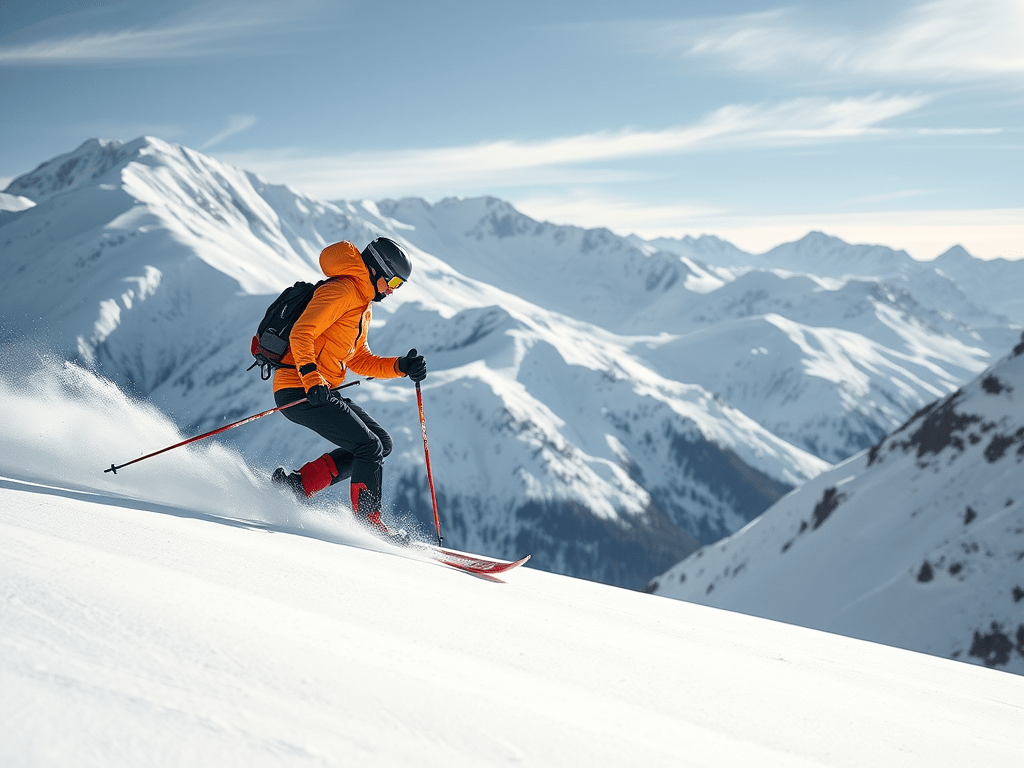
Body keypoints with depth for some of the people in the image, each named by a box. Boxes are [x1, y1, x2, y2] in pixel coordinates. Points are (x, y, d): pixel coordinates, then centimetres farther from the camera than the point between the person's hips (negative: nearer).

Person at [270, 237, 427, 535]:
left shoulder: (362, 307, 21)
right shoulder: (341, 291, -11)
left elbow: (359, 360, 23)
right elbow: (300, 335, -22)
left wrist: (401, 366, 9)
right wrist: (312, 380, -34)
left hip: (320, 391, 10)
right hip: (298, 390, -10)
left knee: (381, 443, 8)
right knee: (369, 447, -12)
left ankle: (296, 486, 6)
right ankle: (369, 523, -3)